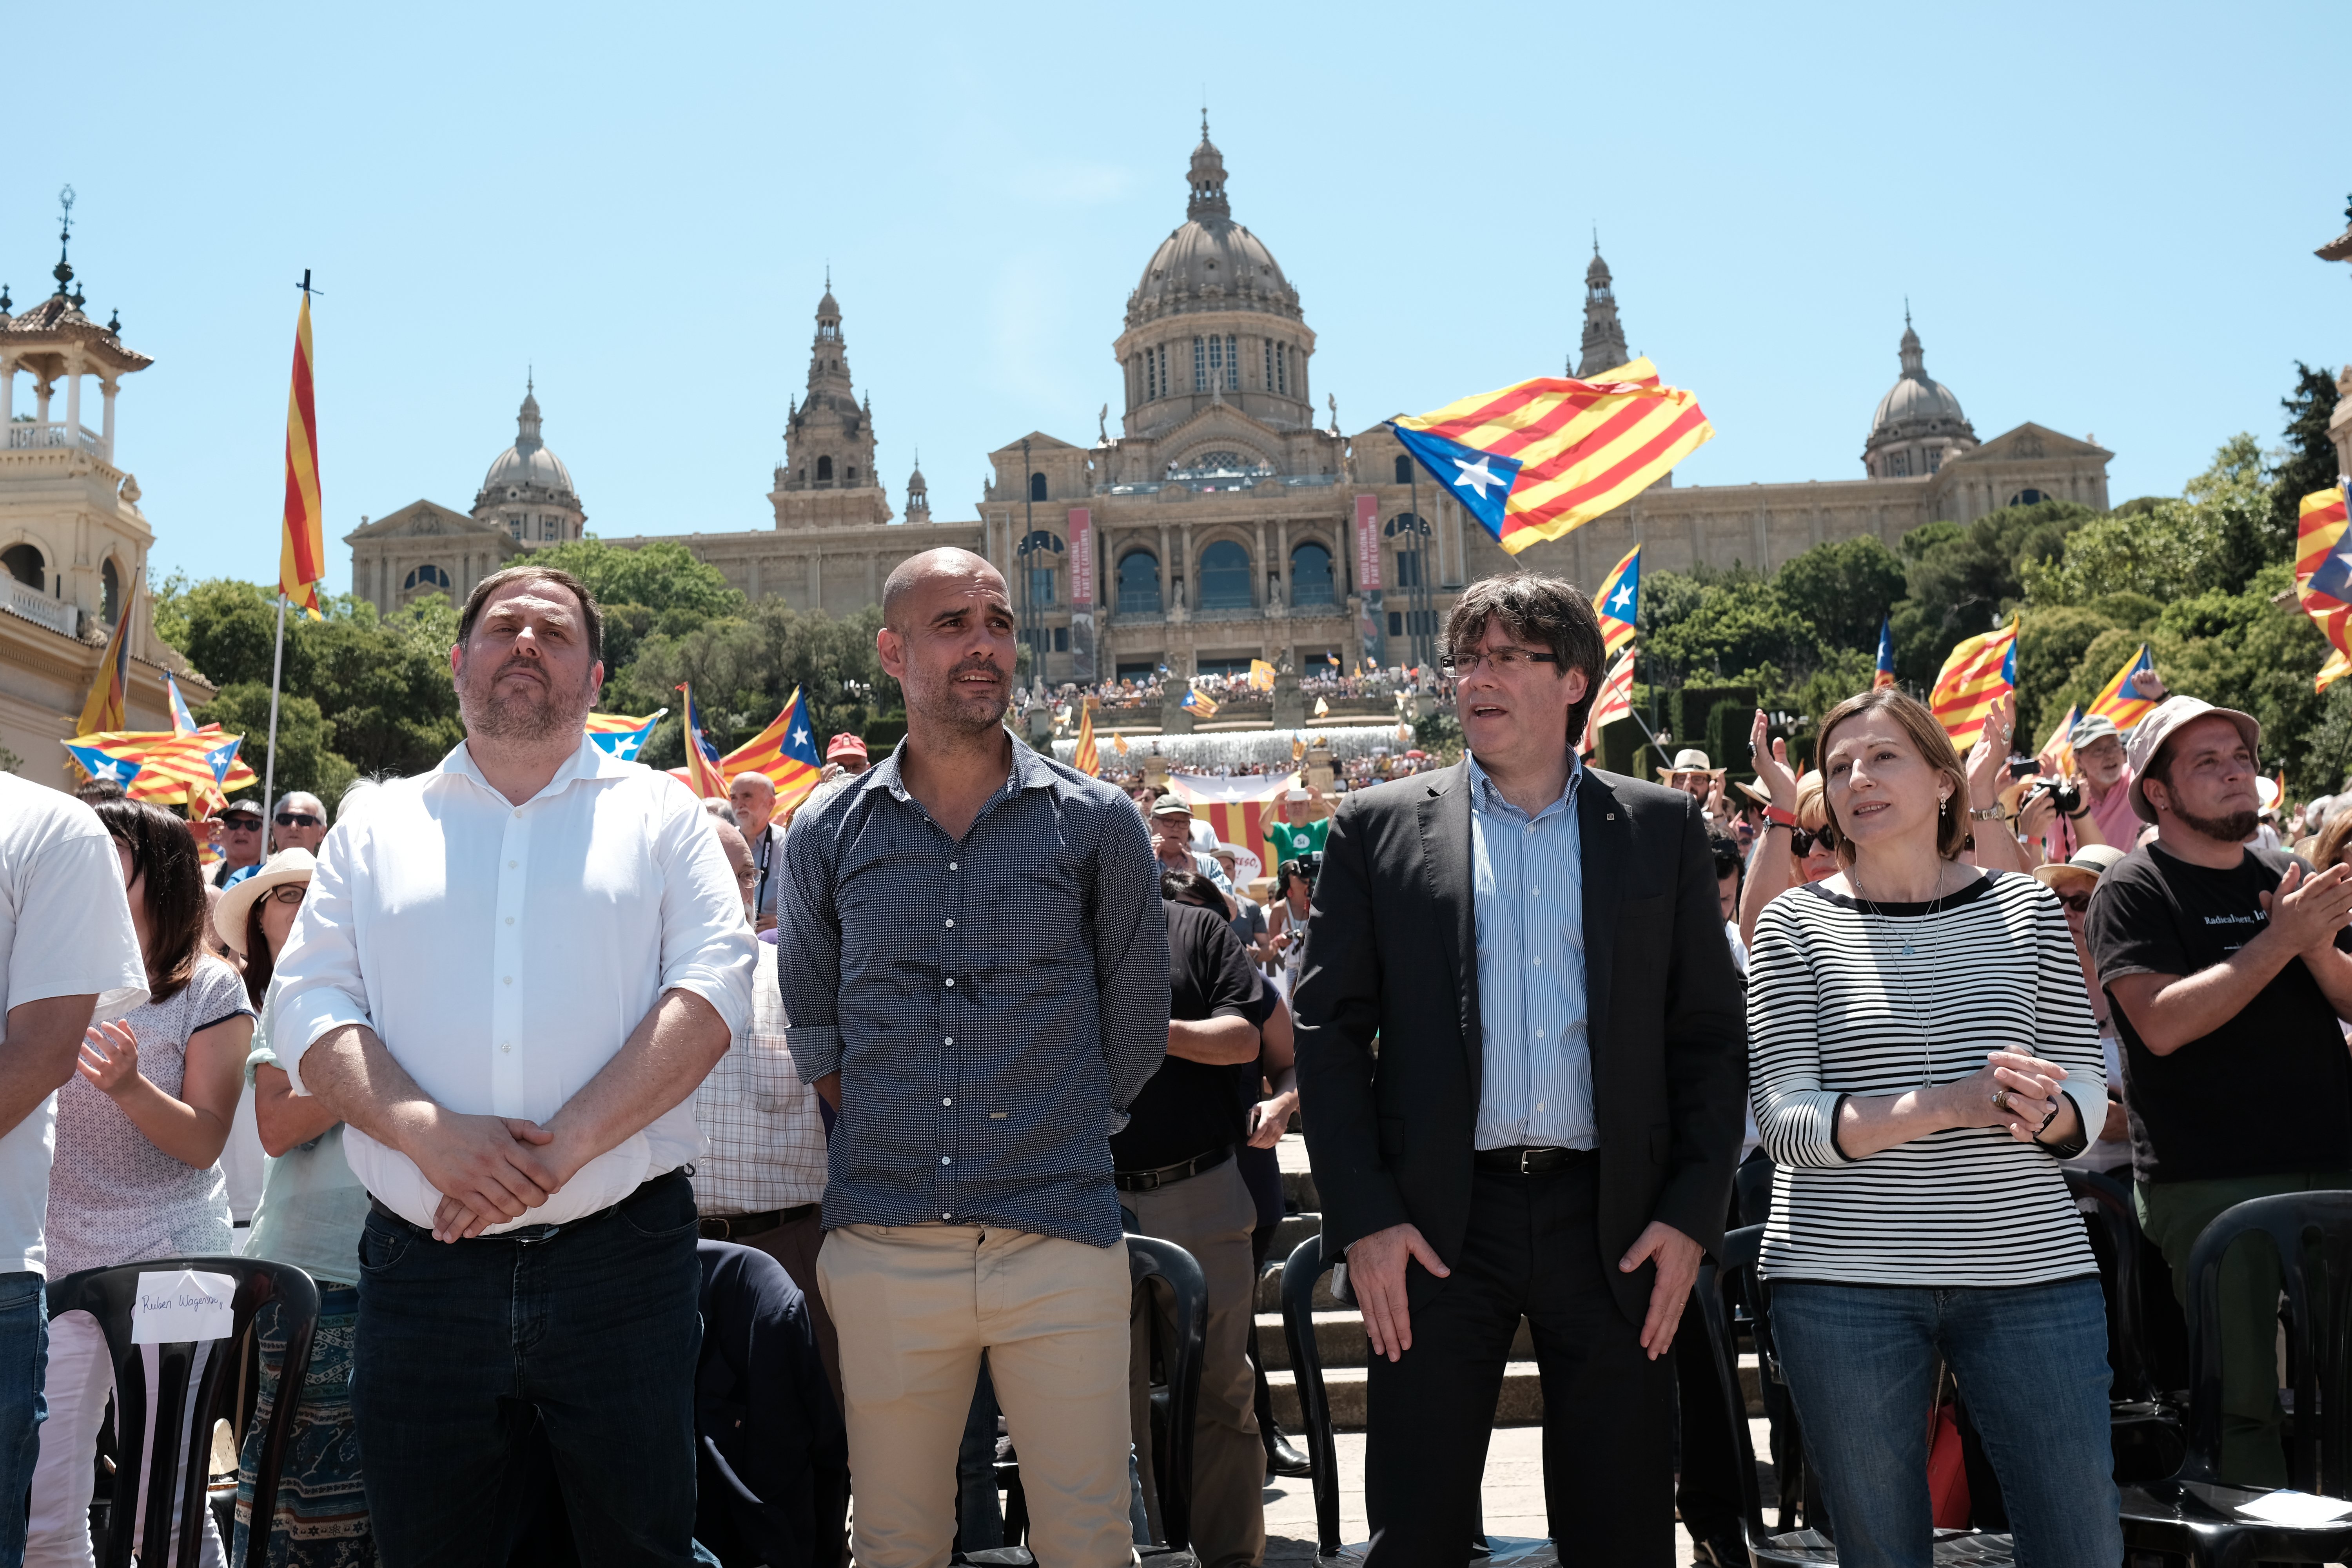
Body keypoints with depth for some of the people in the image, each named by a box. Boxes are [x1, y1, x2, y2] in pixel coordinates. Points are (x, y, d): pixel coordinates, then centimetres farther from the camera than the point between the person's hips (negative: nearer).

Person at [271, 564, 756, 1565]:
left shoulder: (660, 816, 8)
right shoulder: (376, 828, 14)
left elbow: (711, 988, -5)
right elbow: (311, 1005, 4)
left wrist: (566, 1143, -16)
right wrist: (430, 1132, -15)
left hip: (620, 1258, -1)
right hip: (422, 1270, 2)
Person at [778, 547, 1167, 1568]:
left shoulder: (1096, 825, 2)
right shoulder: (825, 839, 6)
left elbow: (1136, 1022, 10)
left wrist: (1066, 1136, 10)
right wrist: (888, 1135, 9)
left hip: (1060, 1247, -1)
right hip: (882, 1246, 1)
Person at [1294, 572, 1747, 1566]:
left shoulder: (1662, 829, 8)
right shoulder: (1377, 829, 5)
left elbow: (1711, 1036, 7)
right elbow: (1329, 1031, 2)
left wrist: (1692, 1215, -2)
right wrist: (1362, 1221, -7)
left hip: (1615, 1221, 1)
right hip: (1435, 1223, -1)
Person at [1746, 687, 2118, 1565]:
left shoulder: (2024, 910, 8)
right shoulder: (1797, 923, 2)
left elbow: (2084, 1090, 9)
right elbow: (1785, 1122, -7)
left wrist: (2042, 1115, -15)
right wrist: (1948, 1107, -21)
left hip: (2030, 1265, 2)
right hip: (1844, 1278, -1)